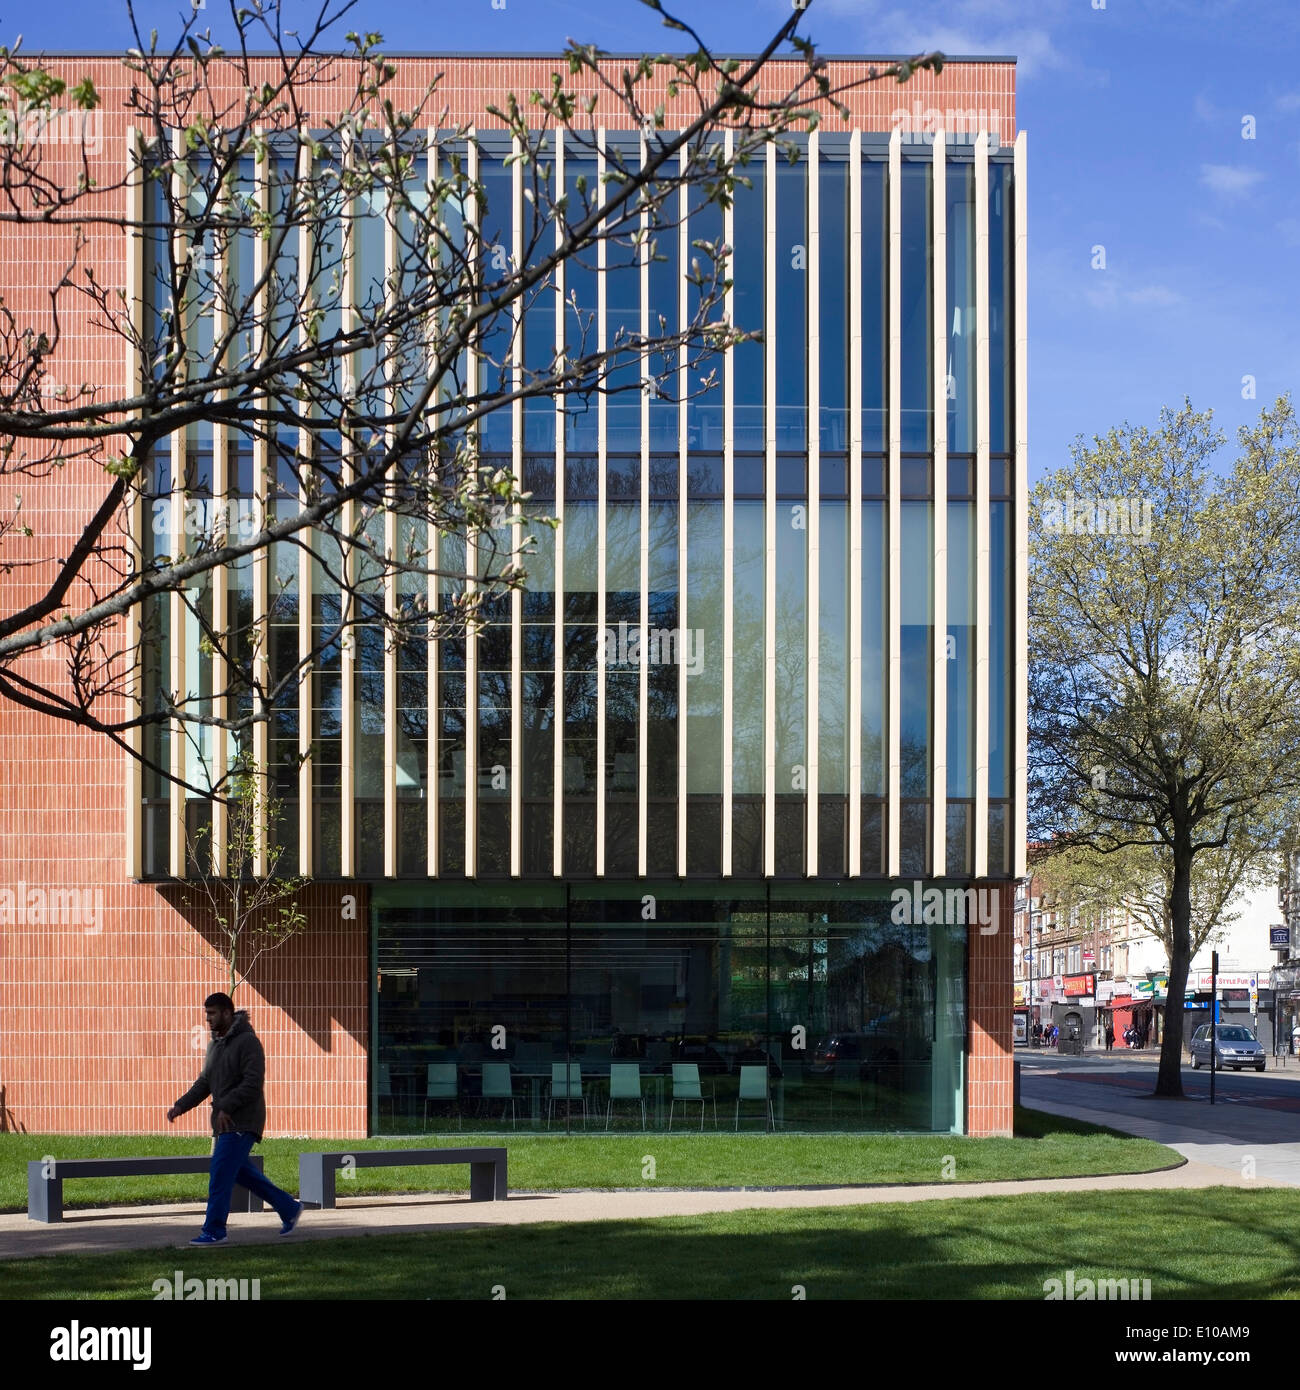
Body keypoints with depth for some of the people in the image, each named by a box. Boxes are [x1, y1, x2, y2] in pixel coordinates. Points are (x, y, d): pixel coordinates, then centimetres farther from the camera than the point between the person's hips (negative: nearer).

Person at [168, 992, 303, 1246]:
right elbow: (204, 1083, 17)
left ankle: (214, 1231, -5)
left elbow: (253, 1083, -21)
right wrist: (181, 1105, 4)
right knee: (241, 1172, 14)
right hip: (225, 1123, 9)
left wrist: (226, 1108, -24)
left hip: (242, 1122, -9)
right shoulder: (214, 1045, 15)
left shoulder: (247, 1042, -13)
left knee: (220, 1174, -11)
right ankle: (289, 1208, 25)